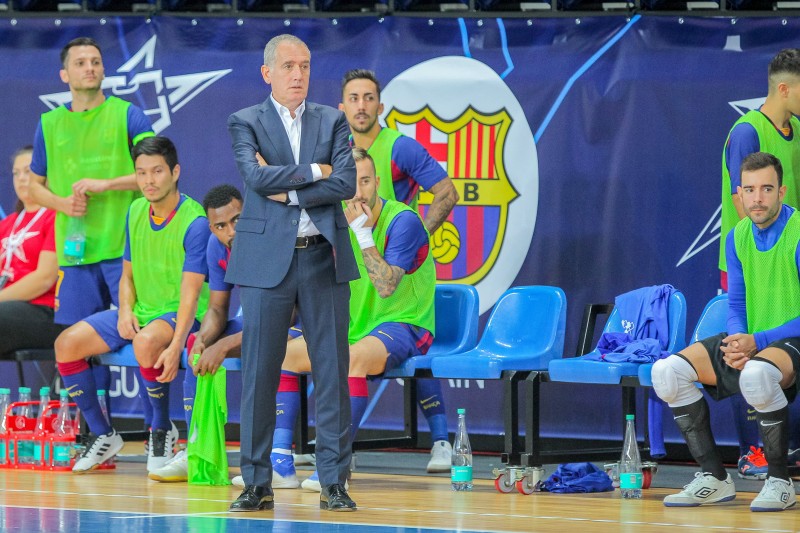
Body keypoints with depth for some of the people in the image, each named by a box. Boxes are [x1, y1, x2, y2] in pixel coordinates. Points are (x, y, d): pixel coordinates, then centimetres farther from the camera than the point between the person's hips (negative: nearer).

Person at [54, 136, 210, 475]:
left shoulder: (195, 223, -17)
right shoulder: (136, 212, 5)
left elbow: (191, 293, -23)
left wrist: (175, 346, -34)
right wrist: (126, 311, -6)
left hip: (181, 316, -7)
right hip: (141, 311, 7)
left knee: (147, 342, -39)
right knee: (67, 343, -9)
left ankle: (162, 431, -15)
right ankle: (103, 436, 4)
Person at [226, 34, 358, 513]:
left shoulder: (332, 122, 11)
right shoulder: (246, 123, 5)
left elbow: (347, 183, -3)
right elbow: (257, 176, -13)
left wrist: (289, 191, -8)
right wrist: (314, 172, -7)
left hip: (325, 258, 2)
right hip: (268, 259, -2)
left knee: (333, 372, 1)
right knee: (259, 373, -2)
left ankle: (335, 484, 5)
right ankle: (257, 484, 4)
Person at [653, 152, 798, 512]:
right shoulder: (738, 237, 8)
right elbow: (736, 305, 14)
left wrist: (756, 342, -22)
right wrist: (737, 341, -9)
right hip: (750, 343, 7)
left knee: (756, 373, -41)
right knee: (667, 371, -10)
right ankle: (714, 479, -1)